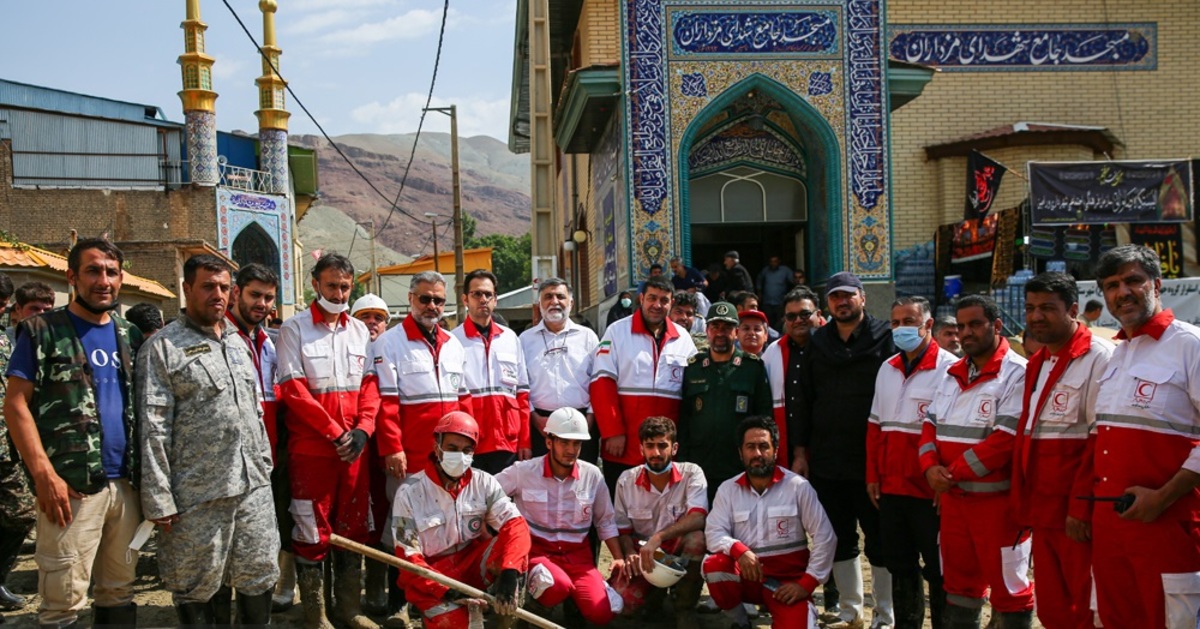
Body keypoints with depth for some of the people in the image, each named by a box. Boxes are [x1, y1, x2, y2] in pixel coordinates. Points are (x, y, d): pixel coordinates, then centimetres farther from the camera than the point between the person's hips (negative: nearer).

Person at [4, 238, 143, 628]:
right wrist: (44, 474, -15)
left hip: (127, 485, 5)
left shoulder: (130, 336, 14)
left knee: (120, 592, 13)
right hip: (72, 488, -5)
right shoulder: (42, 332, 0)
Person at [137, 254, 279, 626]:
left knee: (260, 578, 11)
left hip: (254, 487, 5)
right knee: (196, 589, 5)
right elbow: (153, 429, -10)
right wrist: (159, 500, -13)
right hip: (196, 496, -5)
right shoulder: (163, 348, -5)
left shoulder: (239, 343, 16)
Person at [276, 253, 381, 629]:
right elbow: (292, 389, -10)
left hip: (354, 445, 5)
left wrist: (363, 429, -6)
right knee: (312, 529, 2)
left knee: (354, 526, 11)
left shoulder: (359, 330, 11)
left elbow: (369, 385, 10)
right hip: (311, 446, -5)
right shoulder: (294, 328, -4)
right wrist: (334, 432, -13)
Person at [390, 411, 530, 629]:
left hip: (473, 564, 2)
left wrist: (509, 574, -37)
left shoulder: (483, 482, -5)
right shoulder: (410, 492, -13)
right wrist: (448, 592, -29)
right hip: (431, 578, -2)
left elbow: (515, 526, -18)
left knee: (513, 544, -26)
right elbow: (408, 558, -15)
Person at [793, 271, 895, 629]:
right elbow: (804, 400, 13)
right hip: (826, 461, 5)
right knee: (839, 539, 12)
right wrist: (800, 451, 9)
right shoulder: (818, 342, 11)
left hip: (872, 461, -4)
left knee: (879, 539, 4)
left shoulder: (885, 339, -3)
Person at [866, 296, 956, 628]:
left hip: (931, 491, -6)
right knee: (899, 565, 15)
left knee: (938, 570, 3)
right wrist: (872, 475, 11)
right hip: (891, 489, 7)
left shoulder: (949, 368, -9)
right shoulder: (887, 369, 13)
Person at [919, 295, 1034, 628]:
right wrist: (931, 467, -7)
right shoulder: (952, 375, 14)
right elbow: (931, 425, 12)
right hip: (952, 498, 7)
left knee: (1008, 585, 3)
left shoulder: (1018, 373, -11)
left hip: (997, 500, -7)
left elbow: (1007, 438, -20)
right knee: (959, 582, 17)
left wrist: (954, 472, -17)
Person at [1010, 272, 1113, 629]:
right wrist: (1023, 504, 15)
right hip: (1042, 512, 8)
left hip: (1078, 517, -8)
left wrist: (1081, 508, -19)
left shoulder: (1099, 358, -9)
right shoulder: (1036, 364, 17)